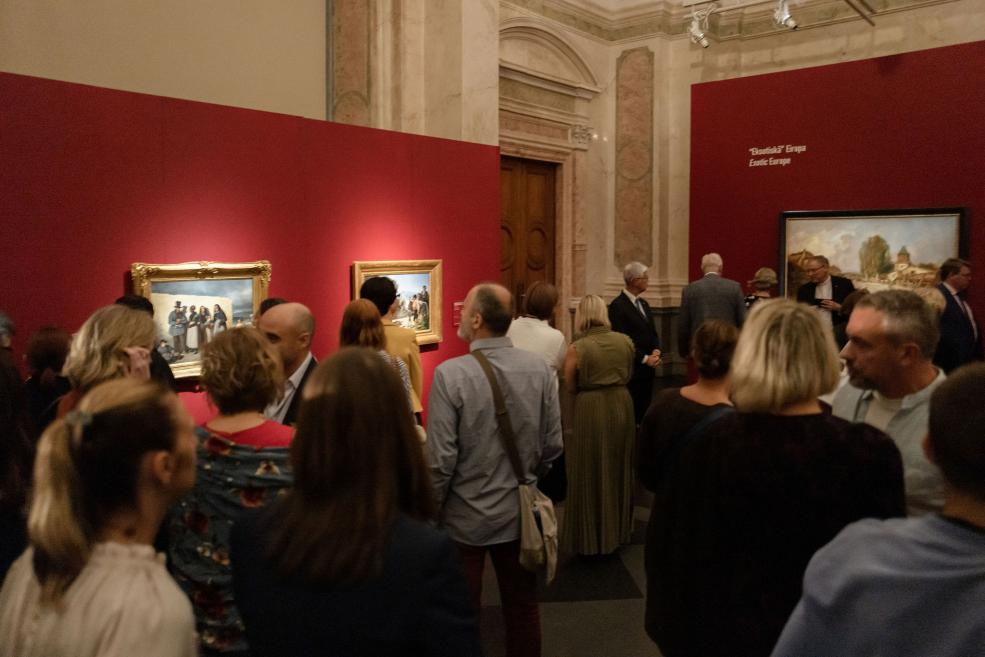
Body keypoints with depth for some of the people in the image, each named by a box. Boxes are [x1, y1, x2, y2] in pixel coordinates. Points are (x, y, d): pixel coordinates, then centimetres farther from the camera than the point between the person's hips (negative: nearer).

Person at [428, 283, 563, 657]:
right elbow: (553, 445, -1)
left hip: (466, 516, -3)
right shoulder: (539, 368, -9)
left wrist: (430, 513, -3)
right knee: (522, 607, 20)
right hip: (519, 512, 4)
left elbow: (441, 459, -19)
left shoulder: (450, 373, -21)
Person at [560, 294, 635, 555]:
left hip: (590, 410, -4)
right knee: (618, 469, 20)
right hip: (621, 405, 4)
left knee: (591, 474, 9)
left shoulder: (576, 348, -13)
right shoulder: (625, 341, -1)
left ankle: (591, 537, 17)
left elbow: (571, 387, -4)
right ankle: (618, 531, 34)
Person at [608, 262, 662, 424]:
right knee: (631, 412, -3)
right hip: (631, 369, -8)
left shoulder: (643, 303, 16)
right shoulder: (617, 306, -11)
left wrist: (656, 350, -2)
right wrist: (644, 359, -14)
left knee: (645, 410, 9)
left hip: (648, 368, 8)